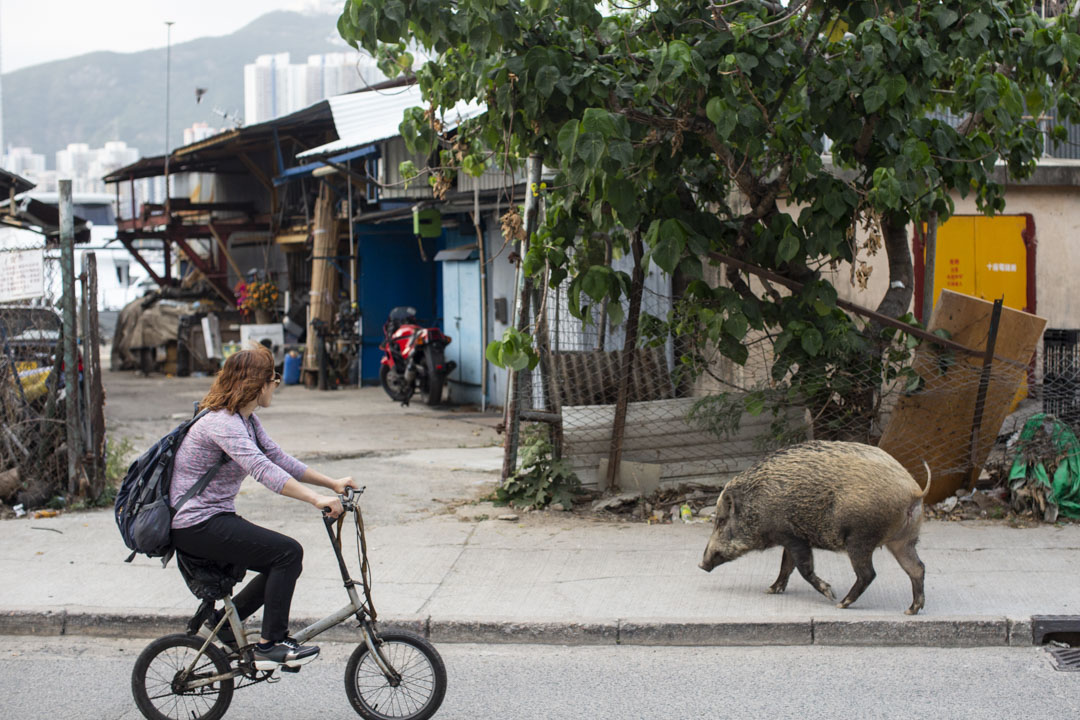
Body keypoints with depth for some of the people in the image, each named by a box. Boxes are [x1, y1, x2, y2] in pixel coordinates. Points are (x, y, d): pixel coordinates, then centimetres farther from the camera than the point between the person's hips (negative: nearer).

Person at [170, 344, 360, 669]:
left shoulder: (246, 420, 10)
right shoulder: (222, 423, -22)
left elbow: (279, 458, 13)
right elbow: (263, 469, -35)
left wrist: (332, 483, 4)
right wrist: (317, 499, -43)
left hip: (214, 518, 10)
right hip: (196, 525, -10)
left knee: (286, 562, 11)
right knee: (288, 552, -17)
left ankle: (223, 619, 21)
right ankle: (270, 645, -11)